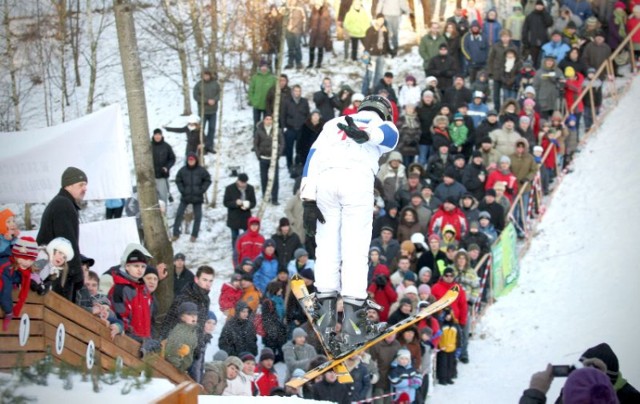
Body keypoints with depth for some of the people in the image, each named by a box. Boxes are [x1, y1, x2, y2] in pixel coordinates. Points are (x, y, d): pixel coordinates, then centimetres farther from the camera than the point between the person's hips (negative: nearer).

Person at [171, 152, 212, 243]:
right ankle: (176, 234, 8)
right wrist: (182, 190, -4)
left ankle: (194, 235, 17)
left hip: (197, 198, 0)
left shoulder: (201, 170, -6)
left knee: (197, 216, 5)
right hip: (185, 197, 0)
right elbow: (178, 180, 7)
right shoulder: (183, 170, -5)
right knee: (179, 214, -2)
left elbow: (208, 180, 2)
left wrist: (202, 190, -6)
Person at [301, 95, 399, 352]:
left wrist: (308, 200, 9)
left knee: (327, 244, 10)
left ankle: (327, 309, 1)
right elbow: (388, 133, -1)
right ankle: (351, 319, -10)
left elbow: (313, 155, 17)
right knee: (355, 249, -3)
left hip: (324, 179, 2)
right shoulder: (385, 126, 27)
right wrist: (366, 136, -25)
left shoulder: (334, 123, 33)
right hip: (358, 178, -2)